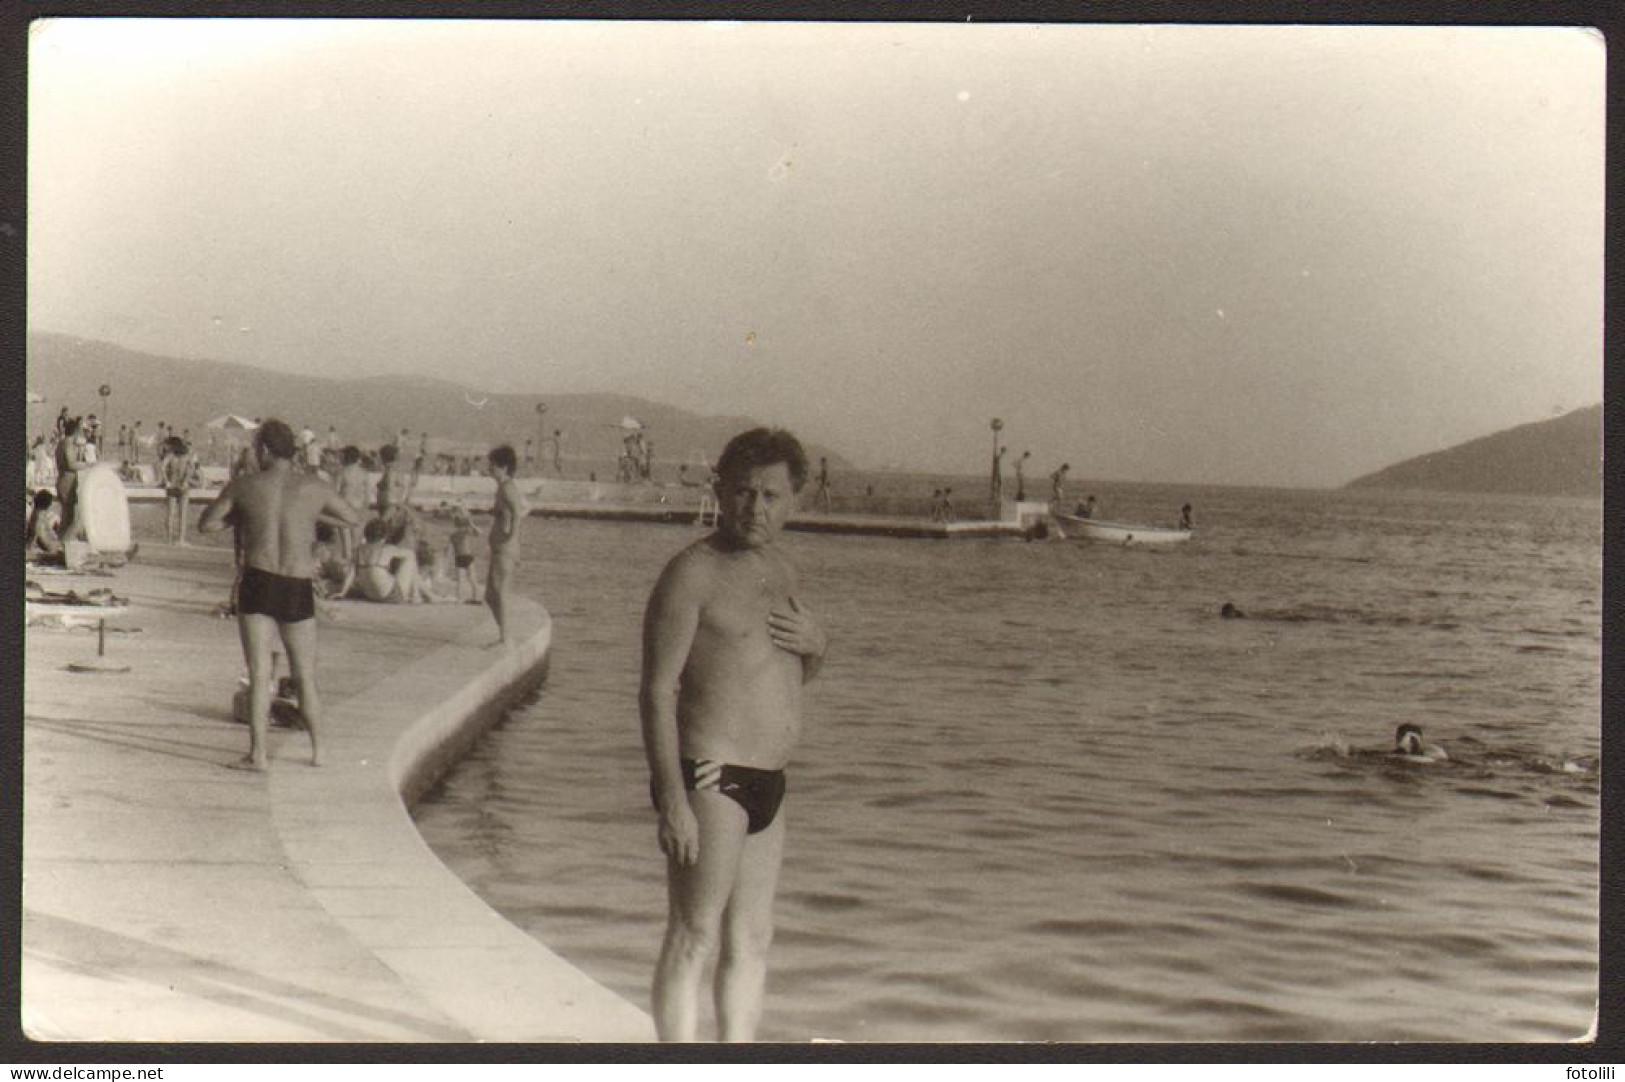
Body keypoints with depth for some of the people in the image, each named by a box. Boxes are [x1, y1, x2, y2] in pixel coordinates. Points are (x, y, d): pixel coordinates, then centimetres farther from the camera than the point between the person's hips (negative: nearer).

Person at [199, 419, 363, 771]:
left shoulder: (243, 485, -2)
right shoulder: (314, 488, 0)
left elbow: (205, 525, 8)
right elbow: (352, 519, 16)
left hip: (257, 584, -1)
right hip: (298, 590, 1)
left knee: (259, 674, 2)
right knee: (306, 676, 14)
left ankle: (258, 753, -3)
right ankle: (318, 751, 19)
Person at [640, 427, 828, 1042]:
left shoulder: (781, 572, 15)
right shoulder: (692, 573, -10)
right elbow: (657, 691, -14)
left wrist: (816, 644, 2)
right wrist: (672, 799, -21)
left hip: (766, 784, 8)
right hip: (709, 779, -8)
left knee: (751, 943, 13)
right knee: (694, 940, -6)